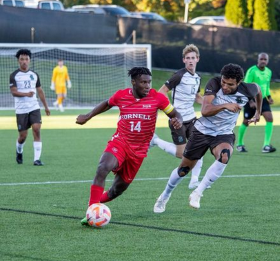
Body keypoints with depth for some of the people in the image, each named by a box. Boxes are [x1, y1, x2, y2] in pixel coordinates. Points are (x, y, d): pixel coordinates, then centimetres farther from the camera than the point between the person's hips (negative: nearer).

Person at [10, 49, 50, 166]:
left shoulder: (34, 75, 10)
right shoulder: (14, 76, -3)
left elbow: (40, 91, 18)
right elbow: (13, 92, -12)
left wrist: (46, 106, 18)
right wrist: (26, 94, -30)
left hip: (34, 108, 2)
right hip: (21, 109, -2)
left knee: (37, 130, -15)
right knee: (23, 135, 0)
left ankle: (37, 159, -15)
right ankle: (19, 152, 33)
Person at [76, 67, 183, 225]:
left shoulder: (157, 98, -8)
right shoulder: (121, 95, -5)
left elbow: (175, 114, -2)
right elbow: (107, 104, 17)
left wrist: (178, 120, -25)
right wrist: (88, 116, 22)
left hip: (139, 150, 1)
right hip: (120, 141, -1)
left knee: (120, 187, 9)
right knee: (103, 168, -30)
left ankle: (97, 202, 39)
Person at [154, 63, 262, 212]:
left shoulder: (247, 90, -17)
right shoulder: (214, 84, -24)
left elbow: (258, 90, 10)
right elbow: (205, 111, -37)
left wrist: (258, 112, 21)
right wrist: (225, 106, -52)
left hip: (224, 134, 0)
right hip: (202, 131, 0)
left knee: (224, 156, -35)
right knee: (184, 169, 12)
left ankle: (197, 194, -23)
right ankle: (166, 195, 43)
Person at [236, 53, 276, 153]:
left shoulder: (269, 72, 5)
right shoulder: (252, 71, -15)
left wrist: (269, 97, 3)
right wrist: (251, 101, -25)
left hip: (262, 99, 5)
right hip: (251, 100, -5)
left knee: (270, 119, -15)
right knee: (246, 122, 5)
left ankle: (266, 146, -17)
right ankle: (239, 144, 27)